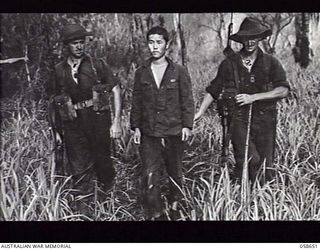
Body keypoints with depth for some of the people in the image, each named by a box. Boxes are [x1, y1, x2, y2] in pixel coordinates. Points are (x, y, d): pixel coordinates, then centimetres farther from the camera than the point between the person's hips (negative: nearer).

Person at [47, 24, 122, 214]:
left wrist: (117, 121, -9)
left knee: (102, 161, 10)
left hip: (98, 120, -1)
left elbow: (116, 90, -1)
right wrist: (57, 129, 9)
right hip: (73, 125, 1)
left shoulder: (97, 65, 1)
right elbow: (54, 101, 12)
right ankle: (83, 207, 18)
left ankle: (110, 197, 37)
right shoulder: (59, 70, 6)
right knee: (79, 169, 4)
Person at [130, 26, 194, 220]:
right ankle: (155, 214, 4)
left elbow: (187, 100, 0)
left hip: (174, 132, -1)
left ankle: (176, 204, 36)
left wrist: (187, 125, -6)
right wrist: (136, 127, 6)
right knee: (150, 175, -5)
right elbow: (136, 102, 10)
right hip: (149, 133, 1)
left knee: (175, 171, 14)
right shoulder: (141, 73, 6)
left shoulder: (179, 72, 0)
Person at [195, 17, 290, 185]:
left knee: (265, 167, 5)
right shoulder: (229, 63, 6)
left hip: (264, 121, 1)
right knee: (247, 161, -17)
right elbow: (213, 90, 13)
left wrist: (253, 97, -14)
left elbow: (283, 90, -6)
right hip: (238, 120, -1)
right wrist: (200, 113, 7)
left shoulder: (271, 63, 4)